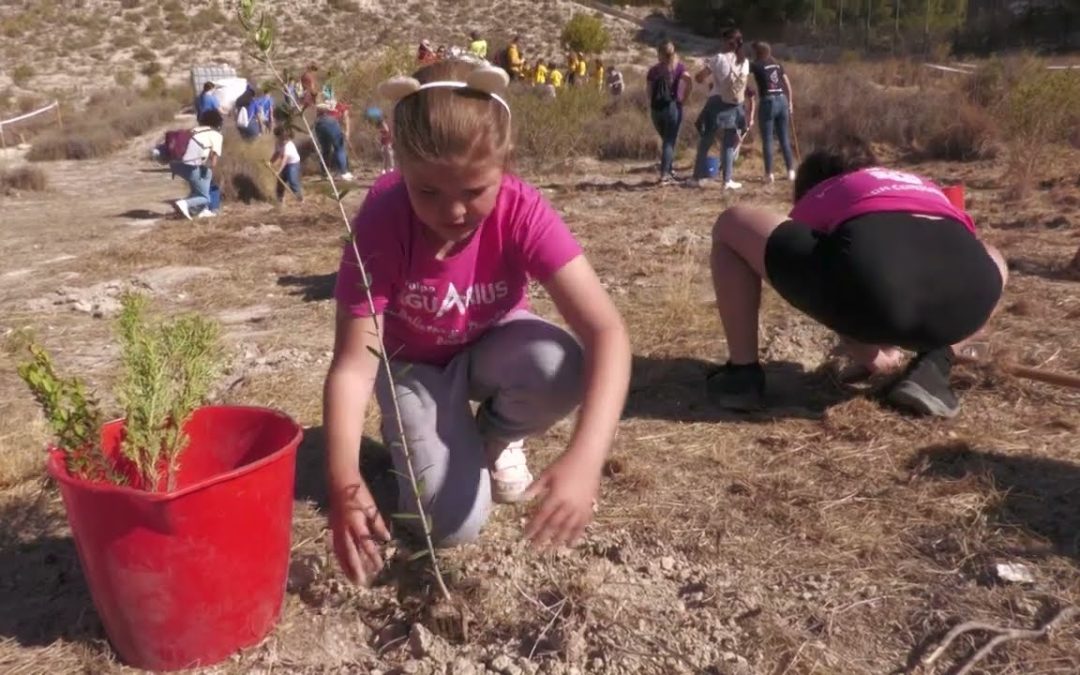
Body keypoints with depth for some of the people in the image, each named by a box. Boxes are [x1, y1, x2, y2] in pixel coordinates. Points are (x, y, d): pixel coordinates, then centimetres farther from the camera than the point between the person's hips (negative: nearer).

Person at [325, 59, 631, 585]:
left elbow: (606, 331, -39)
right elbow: (354, 364, -31)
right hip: (413, 363, -1)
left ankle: (495, 438, 1)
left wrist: (584, 457, -55)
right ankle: (412, 430, 13)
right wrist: (344, 482, -48)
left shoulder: (521, 211, -31)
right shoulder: (380, 223, -31)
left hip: (492, 345, 2)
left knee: (562, 367, -35)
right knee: (453, 523, -21)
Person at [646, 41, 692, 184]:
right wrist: (683, 98, -2)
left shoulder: (653, 70, 9)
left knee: (666, 140, 18)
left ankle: (668, 171, 20)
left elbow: (649, 91, 0)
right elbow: (689, 81, -12)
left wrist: (651, 105, 5)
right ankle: (665, 174, -6)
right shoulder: (679, 67, 5)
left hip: (656, 108, 3)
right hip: (673, 107, -2)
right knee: (670, 141, 2)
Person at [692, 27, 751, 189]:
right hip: (735, 106, 3)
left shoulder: (719, 58, -8)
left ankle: (699, 176, 11)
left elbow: (699, 78, -6)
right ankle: (728, 180, 8)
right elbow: (745, 87, 7)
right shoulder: (745, 62, 4)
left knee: (705, 142, 10)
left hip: (717, 104, -3)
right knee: (729, 144, 12)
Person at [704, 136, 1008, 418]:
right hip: (970, 290, 4)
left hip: (868, 282, -4)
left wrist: (868, 354, 55)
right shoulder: (925, 187, 45)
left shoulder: (816, 199, 34)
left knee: (731, 225, 21)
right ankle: (933, 366, 19)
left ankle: (742, 374, 23)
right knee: (992, 261, 44)